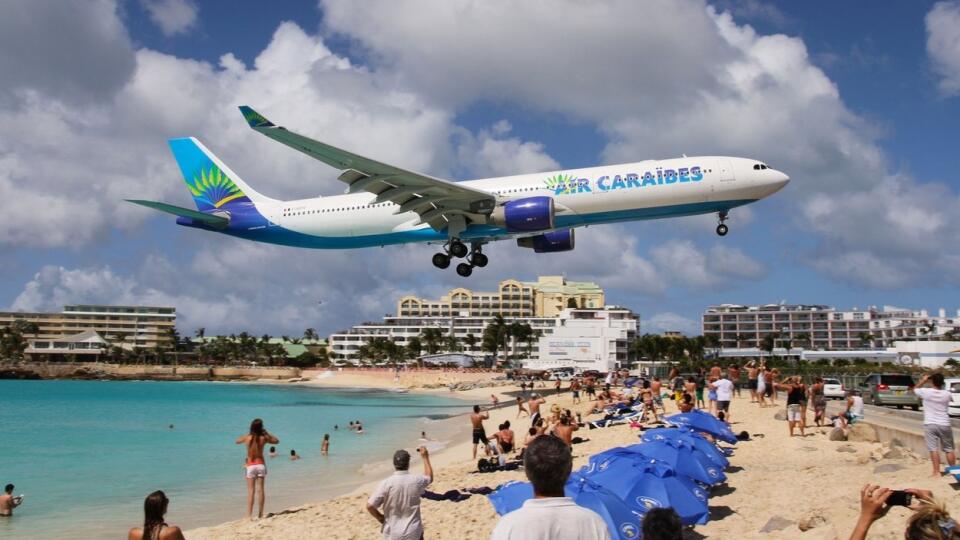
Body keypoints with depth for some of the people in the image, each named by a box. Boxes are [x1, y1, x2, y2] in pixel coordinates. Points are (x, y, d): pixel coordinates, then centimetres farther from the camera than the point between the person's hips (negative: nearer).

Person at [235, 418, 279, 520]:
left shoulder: (247, 437, -6)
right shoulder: (264, 438, -6)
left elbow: (237, 441, 17)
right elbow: (277, 441, 12)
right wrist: (267, 433, 12)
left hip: (250, 466, 0)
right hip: (261, 465, 0)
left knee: (251, 491, 0)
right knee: (261, 490, 6)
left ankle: (249, 514, -6)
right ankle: (261, 514, 9)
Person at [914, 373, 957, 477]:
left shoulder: (926, 392, -10)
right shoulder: (947, 394, -5)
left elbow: (915, 389, 11)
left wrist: (923, 381, 16)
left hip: (930, 424, -2)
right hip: (944, 424, 2)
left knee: (934, 449, -3)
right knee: (949, 449, 13)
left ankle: (937, 472, -5)